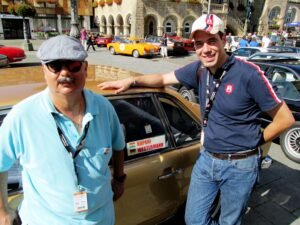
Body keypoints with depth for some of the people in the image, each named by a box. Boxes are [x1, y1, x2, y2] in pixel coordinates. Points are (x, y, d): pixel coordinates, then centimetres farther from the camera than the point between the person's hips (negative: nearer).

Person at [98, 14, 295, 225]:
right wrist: (132, 80, -4)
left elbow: (285, 118, -11)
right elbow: (163, 78, 9)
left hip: (239, 165, -4)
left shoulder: (249, 74, -20)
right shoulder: (199, 69, -5)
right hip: (206, 159, 5)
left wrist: (255, 141, -3)